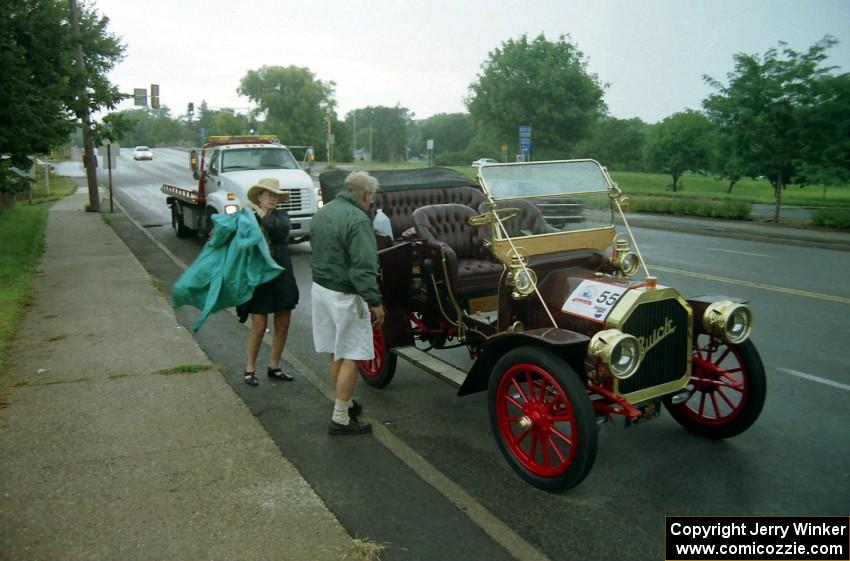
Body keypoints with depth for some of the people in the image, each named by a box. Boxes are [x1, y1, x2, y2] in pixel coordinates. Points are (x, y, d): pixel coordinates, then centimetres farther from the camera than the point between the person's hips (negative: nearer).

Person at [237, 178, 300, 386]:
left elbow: (282, 231, -17)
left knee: (283, 326, 9)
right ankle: (250, 369, 17)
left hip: (282, 277, 4)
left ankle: (274, 367, 25)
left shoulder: (281, 216, 5)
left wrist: (264, 215, -15)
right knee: (259, 328, -1)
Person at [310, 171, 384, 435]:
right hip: (344, 296, -9)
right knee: (350, 358, -1)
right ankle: (341, 419, 4)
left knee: (335, 353, 18)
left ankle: (344, 404, 32)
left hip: (320, 288, 9)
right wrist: (375, 302, -18)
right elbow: (363, 268, -23)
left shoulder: (322, 212, 9)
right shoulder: (358, 219, -19)